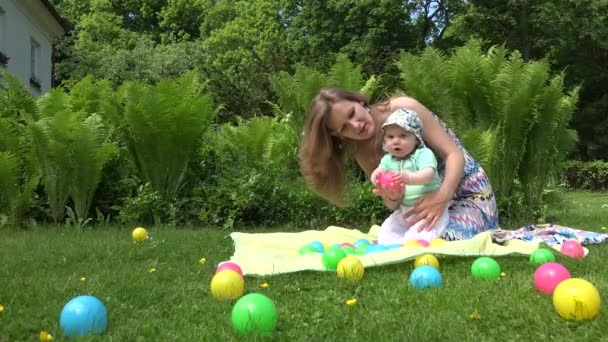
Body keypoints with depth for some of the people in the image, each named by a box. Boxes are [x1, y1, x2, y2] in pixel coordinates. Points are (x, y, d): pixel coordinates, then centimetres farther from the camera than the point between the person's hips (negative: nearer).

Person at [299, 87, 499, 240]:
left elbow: (454, 154, -21)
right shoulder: (362, 153, -3)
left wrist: (442, 196, -38)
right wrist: (393, 197, -29)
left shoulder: (403, 109, -19)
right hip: (429, 199, 5)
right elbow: (395, 204, -4)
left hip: (468, 193, -5)